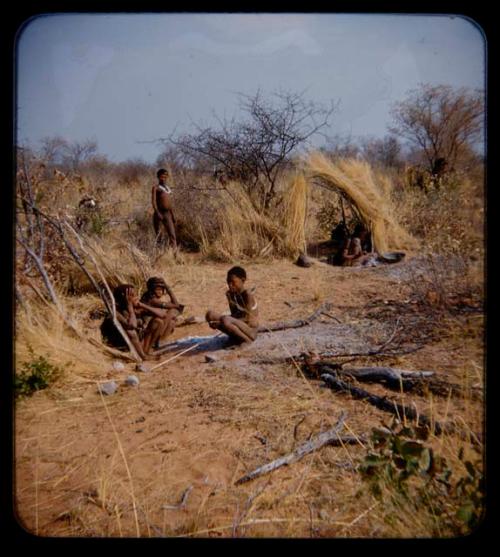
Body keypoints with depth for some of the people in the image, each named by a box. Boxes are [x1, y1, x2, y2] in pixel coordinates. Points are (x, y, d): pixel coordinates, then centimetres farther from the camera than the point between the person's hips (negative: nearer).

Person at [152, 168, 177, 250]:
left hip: (167, 214, 5)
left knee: (172, 235, -4)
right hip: (159, 213, -5)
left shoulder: (168, 188, 19)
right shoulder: (156, 187, 1)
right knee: (157, 235, 0)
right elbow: (153, 201, -10)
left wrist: (173, 215, 18)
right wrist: (157, 213, -23)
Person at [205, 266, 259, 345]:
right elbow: (234, 315, 4)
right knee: (210, 315, -5)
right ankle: (235, 338, 0)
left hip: (250, 330, -7)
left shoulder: (248, 295, -19)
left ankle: (248, 340, -11)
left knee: (225, 321, -34)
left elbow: (247, 319, -23)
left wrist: (221, 323, -28)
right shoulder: (230, 294, 2)